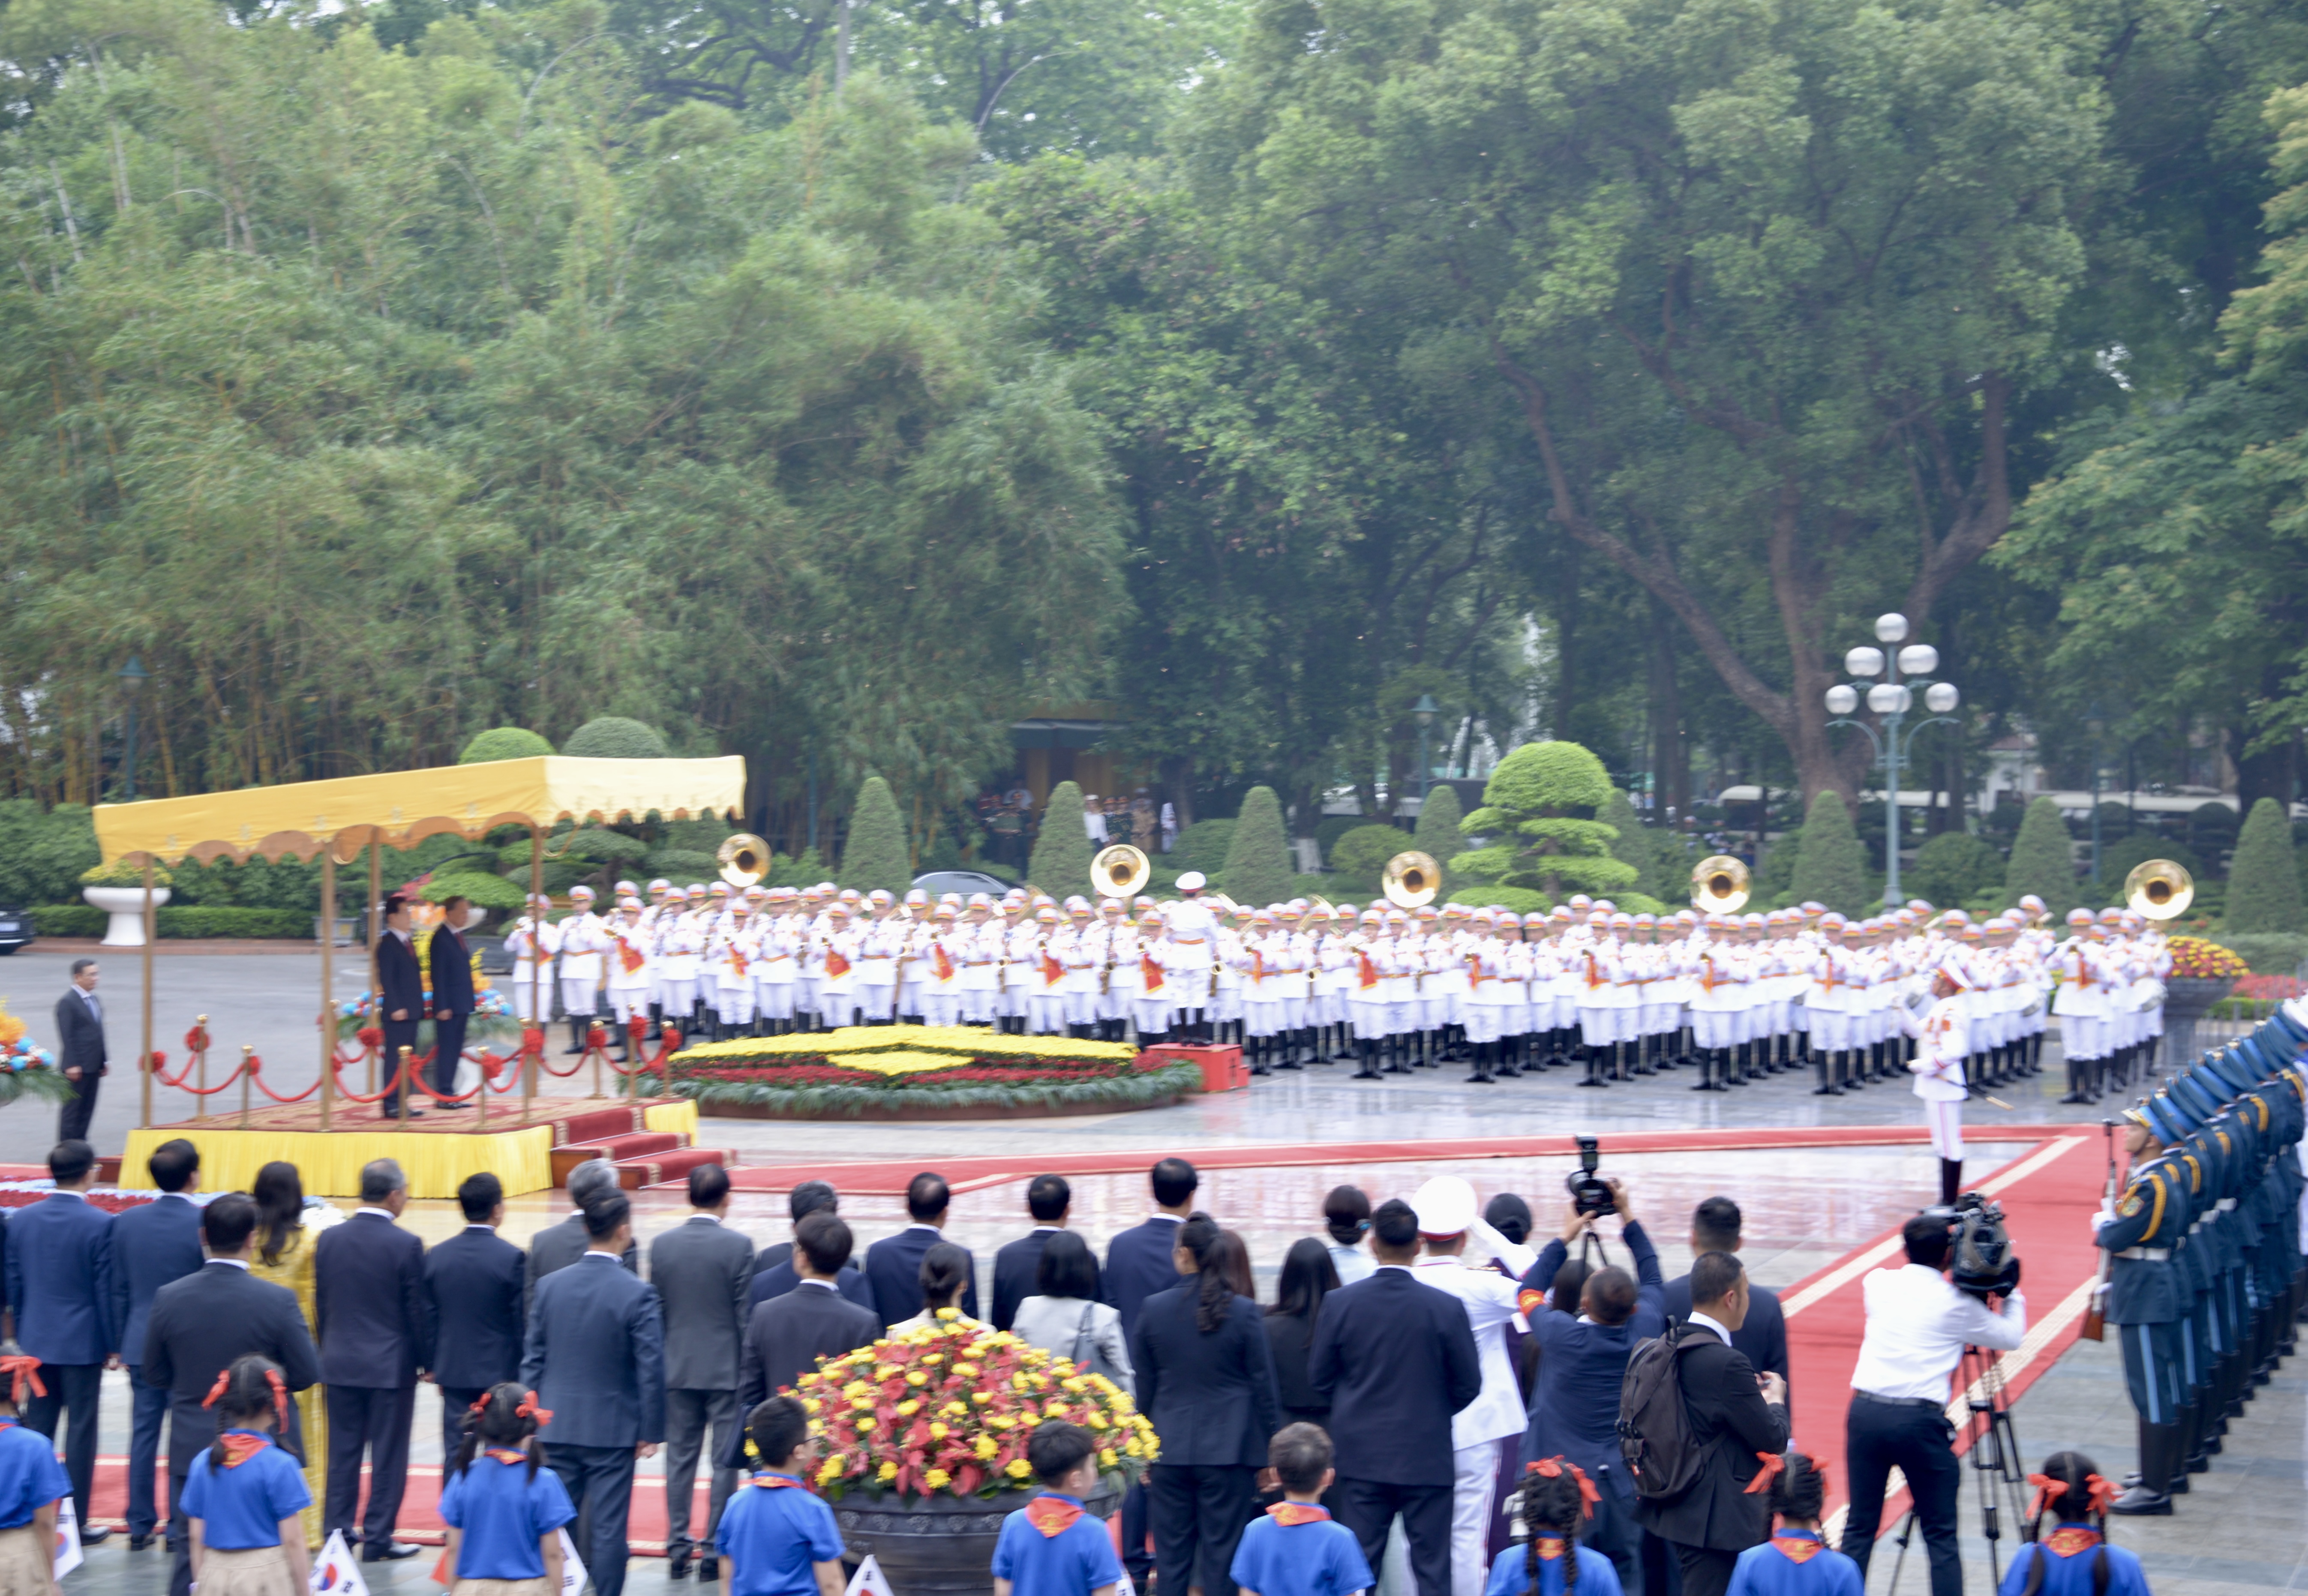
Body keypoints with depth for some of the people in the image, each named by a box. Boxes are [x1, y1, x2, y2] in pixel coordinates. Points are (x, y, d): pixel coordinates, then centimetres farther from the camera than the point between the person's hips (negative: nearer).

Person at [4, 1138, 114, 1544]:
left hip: (37, 1341, 5)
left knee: (37, 1428, 12)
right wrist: (113, 1343, -2)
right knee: (80, 1431, 2)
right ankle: (76, 1521, 5)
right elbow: (106, 1289, -11)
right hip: (83, 1342, -5)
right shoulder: (99, 1224, -14)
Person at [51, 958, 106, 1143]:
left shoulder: (96, 1000, 14)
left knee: (87, 1110, 10)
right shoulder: (67, 1002, -11)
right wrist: (71, 1065, -20)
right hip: (77, 1067, -8)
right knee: (72, 1108, -2)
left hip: (93, 1066, 8)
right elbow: (66, 1036, -15)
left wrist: (103, 1061, 15)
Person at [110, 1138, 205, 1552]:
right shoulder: (204, 1223, -13)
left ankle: (140, 1526, 12)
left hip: (141, 1344, 4)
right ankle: (181, 1526, 6)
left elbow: (119, 1289, 6)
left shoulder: (127, 1221, -1)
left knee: (143, 1435, 9)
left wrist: (124, 1342, 15)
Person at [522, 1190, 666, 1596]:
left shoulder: (550, 1286, -1)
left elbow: (532, 1360, 5)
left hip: (556, 1428, 4)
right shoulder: (636, 1294, -13)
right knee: (608, 1528, 2)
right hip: (613, 1431, -4)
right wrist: (651, 1432, -2)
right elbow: (651, 1369, -11)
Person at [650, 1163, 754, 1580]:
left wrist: (663, 1363, 15)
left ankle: (678, 1549, 13)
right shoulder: (738, 1246, -12)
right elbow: (745, 1314, -10)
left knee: (680, 1458, 11)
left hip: (677, 1369, 3)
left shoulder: (662, 1244, -2)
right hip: (726, 1369, -3)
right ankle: (714, 1551, 4)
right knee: (724, 1461, 4)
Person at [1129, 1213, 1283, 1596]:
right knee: (1222, 1555, 2)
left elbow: (1143, 1386, 5)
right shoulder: (1243, 1312, -7)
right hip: (1229, 1450, -2)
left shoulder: (1153, 1309, -2)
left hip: (1169, 1450, 2)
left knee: (1171, 1555, 8)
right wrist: (1272, 1450, 6)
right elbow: (1263, 1385, -3)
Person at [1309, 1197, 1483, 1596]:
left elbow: (1320, 1376, 2)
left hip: (1361, 1454, 2)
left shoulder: (1339, 1303, -7)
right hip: (1427, 1455, -2)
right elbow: (1469, 1385, -3)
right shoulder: (1446, 1308, -11)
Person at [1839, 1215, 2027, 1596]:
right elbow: (2010, 1337, 11)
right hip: (1918, 1418, -3)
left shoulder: (1878, 1283, 7)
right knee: (1941, 1535, 6)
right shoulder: (1956, 1303, -2)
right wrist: (2012, 1291, 25)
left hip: (1866, 1410, 3)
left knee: (1860, 1526, 10)